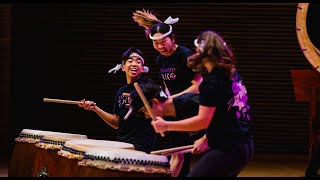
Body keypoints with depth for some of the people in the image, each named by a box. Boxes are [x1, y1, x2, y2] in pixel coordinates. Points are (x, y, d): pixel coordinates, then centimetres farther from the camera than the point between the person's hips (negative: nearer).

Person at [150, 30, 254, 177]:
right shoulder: (233, 75, 12)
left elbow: (203, 120, -18)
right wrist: (206, 139, 20)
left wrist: (166, 126, -11)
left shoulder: (211, 82, -15)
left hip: (227, 150, -9)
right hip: (244, 146, 9)